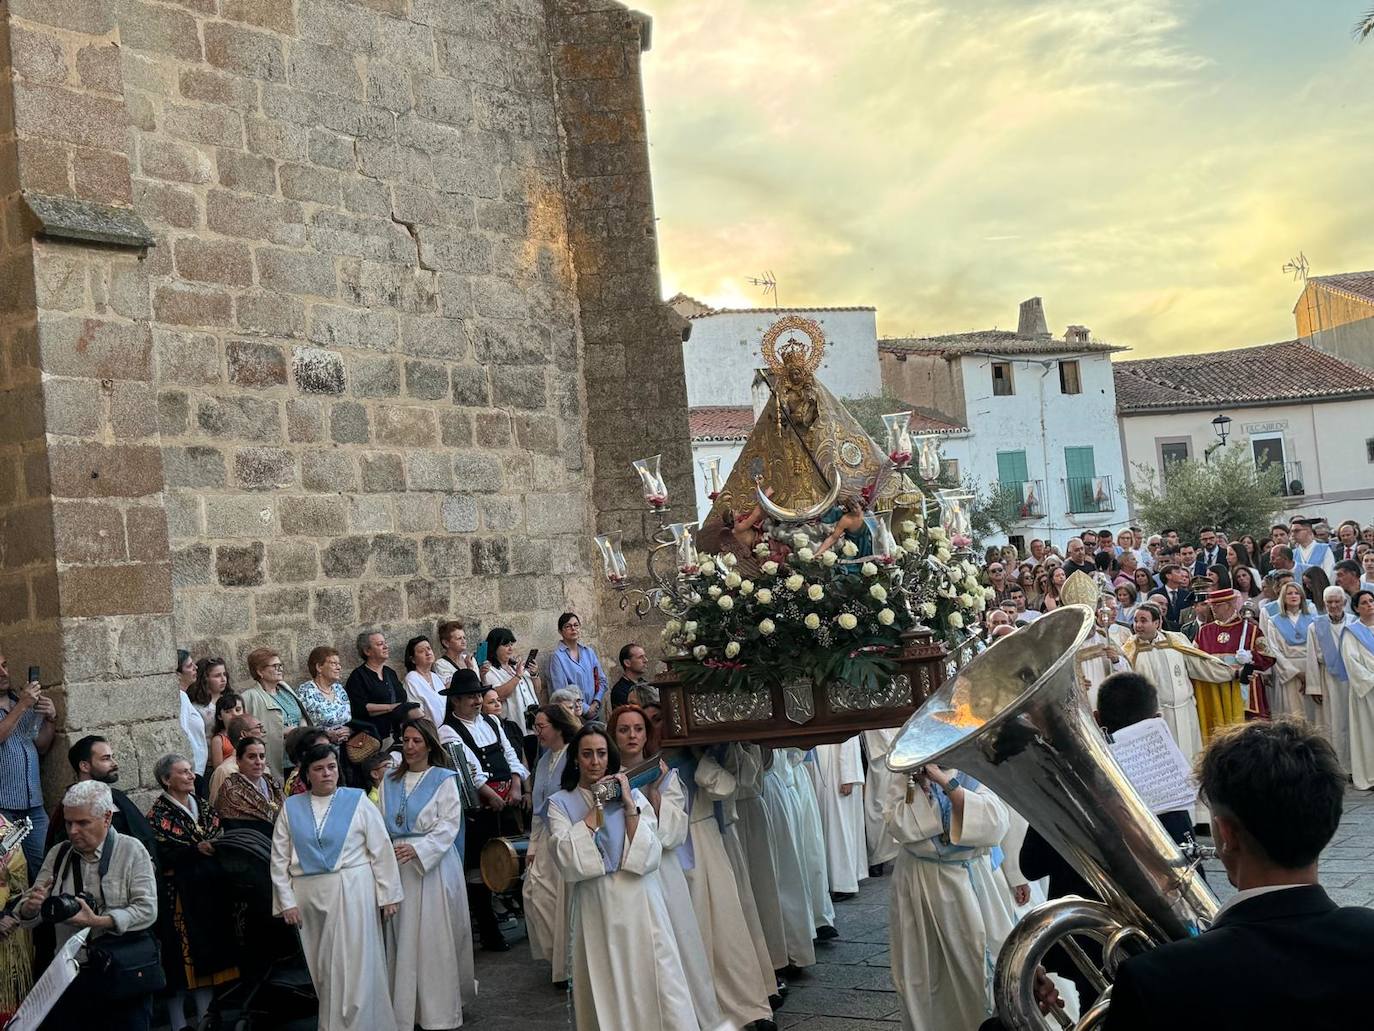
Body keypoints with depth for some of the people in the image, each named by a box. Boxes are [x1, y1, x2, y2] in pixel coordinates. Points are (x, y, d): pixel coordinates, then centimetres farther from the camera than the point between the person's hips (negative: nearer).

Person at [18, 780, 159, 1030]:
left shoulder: (132, 851, -5)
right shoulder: (57, 855, 8)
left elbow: (147, 910, -13)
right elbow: (28, 917, 8)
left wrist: (99, 922, -24)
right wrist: (29, 908, -15)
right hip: (69, 975, 4)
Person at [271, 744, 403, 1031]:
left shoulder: (357, 802, 0)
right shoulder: (292, 808, 7)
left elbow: (381, 851, -1)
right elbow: (280, 859, 6)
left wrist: (388, 895, -4)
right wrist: (286, 901, -1)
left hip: (352, 894, -3)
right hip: (309, 896, 3)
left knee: (354, 965, -2)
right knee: (322, 968, 10)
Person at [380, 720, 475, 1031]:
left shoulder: (444, 779, -2)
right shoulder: (390, 781, 12)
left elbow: (449, 825, -9)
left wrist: (417, 849, -20)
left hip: (433, 866, -4)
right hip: (397, 866, 4)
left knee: (435, 939, -2)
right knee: (403, 939, 6)